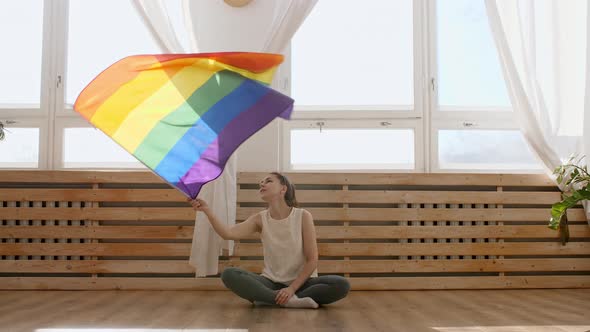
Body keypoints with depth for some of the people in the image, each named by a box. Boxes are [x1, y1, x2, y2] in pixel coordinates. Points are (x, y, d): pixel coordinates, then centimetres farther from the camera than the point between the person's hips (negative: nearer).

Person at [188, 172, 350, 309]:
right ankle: (288, 300, -27)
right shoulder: (260, 219, 0)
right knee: (228, 274, -23)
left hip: (301, 282, -1)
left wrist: (292, 288, -20)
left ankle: (269, 299, -25)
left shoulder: (303, 216, -8)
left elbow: (312, 260, -10)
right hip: (271, 282, 1)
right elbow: (228, 233, -18)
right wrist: (207, 210, -31)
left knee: (341, 285, -30)